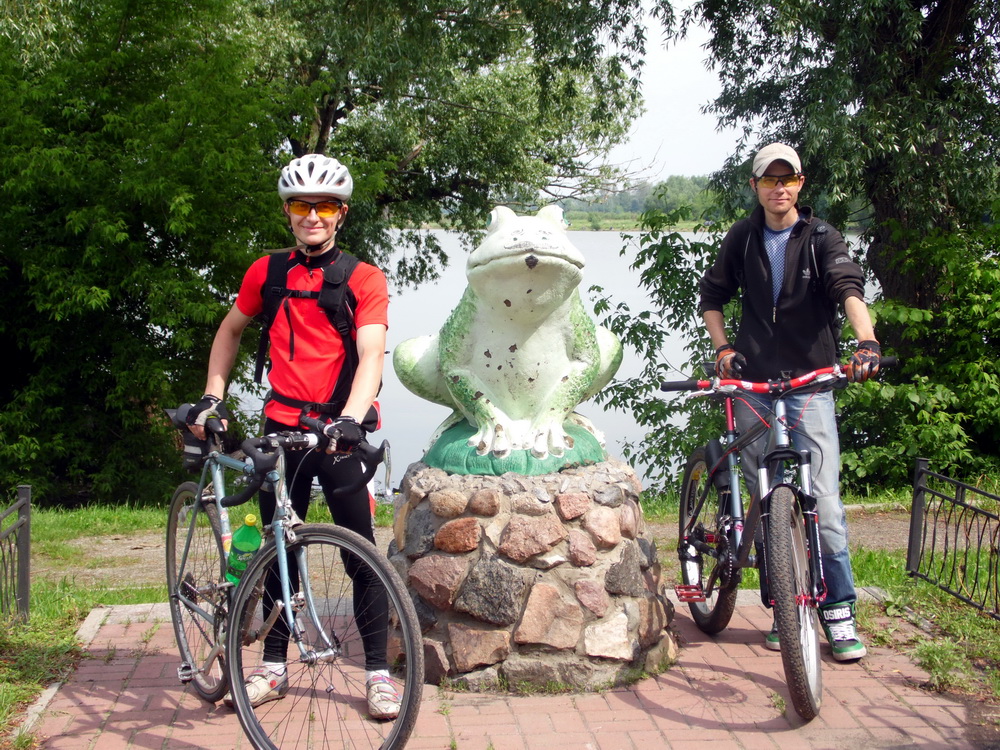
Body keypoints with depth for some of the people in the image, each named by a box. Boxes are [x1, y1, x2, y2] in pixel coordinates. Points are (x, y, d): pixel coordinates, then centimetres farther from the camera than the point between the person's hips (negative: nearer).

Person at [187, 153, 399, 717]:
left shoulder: (364, 279, -3)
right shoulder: (267, 274, 8)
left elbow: (371, 356, -14)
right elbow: (232, 330, 22)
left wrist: (349, 418, -30)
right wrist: (212, 396, 12)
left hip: (342, 431, -3)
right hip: (282, 426, 4)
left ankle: (379, 673, 7)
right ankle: (275, 668, 21)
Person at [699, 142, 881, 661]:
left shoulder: (821, 239, -1)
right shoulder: (742, 239, 8)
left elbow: (849, 287, -18)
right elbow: (713, 296, 19)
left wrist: (867, 341, -37)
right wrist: (723, 349, 2)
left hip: (809, 385, -2)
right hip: (753, 384, 3)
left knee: (823, 499, -9)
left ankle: (839, 613, 2)